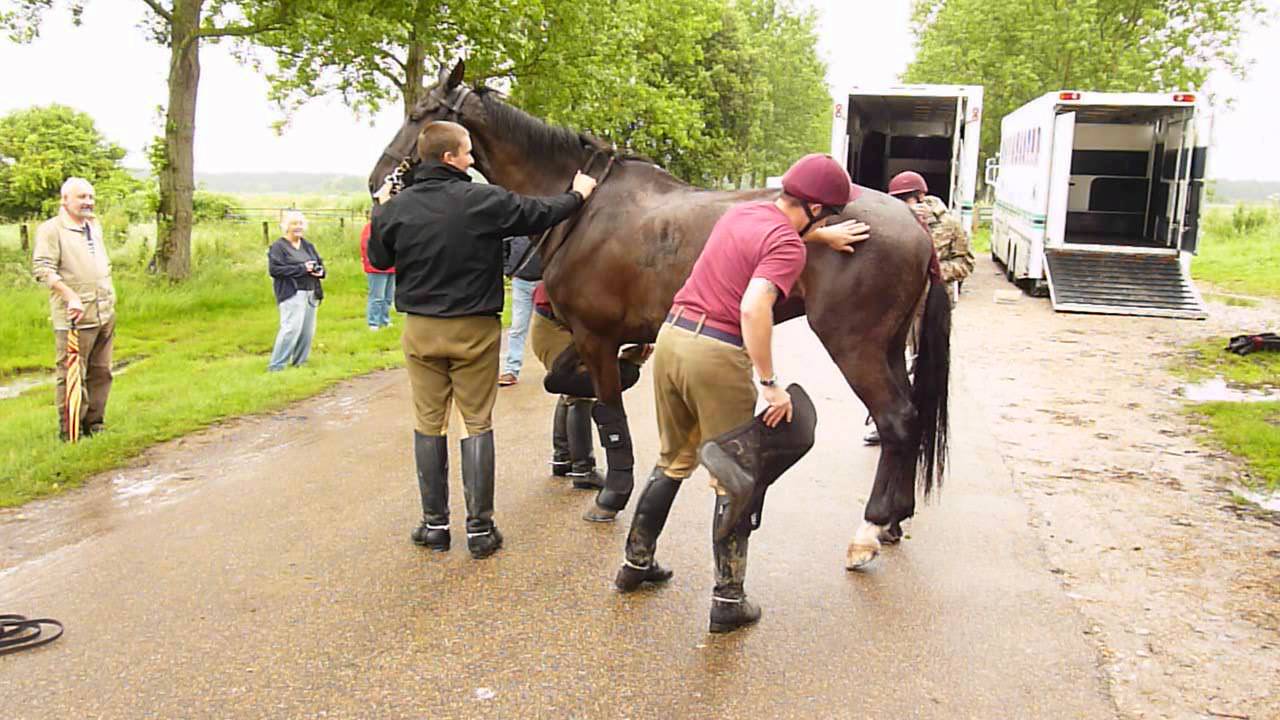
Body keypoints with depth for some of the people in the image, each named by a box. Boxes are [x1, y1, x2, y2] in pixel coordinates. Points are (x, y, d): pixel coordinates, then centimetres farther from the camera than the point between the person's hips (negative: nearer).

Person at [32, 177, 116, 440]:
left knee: (101, 373, 11)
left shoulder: (95, 226, 19)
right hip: (74, 318, -7)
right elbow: (42, 269, -15)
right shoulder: (50, 229, -5)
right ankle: (69, 432, 4)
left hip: (105, 315, 7)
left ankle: (94, 425, 21)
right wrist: (71, 296, -22)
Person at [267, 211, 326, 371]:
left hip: (311, 294, 7)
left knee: (308, 330, 6)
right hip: (292, 294, -7)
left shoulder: (308, 245, 17)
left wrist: (320, 271, -4)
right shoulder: (278, 247, -3)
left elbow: (320, 263, 22)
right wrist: (302, 268, -17)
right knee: (291, 328, -15)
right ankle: (276, 364, -9)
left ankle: (299, 361, 20)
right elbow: (274, 269, -14)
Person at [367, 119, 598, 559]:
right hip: (474, 330, -2)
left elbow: (378, 259, 9)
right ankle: (480, 528, 10)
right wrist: (577, 195, 17)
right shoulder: (485, 201, -14)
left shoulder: (396, 208, -5)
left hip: (421, 330, 3)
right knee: (477, 425, 6)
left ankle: (435, 524, 18)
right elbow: (537, 214, -2)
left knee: (428, 425, 12)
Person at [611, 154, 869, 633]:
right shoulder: (789, 247, -12)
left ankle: (636, 563, 36)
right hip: (718, 356, -8)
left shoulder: (742, 212, 13)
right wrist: (771, 384, -22)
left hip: (671, 337, 8)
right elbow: (753, 307, -27)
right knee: (733, 481, 8)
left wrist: (821, 236, 37)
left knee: (673, 462, 25)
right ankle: (728, 601, 15)